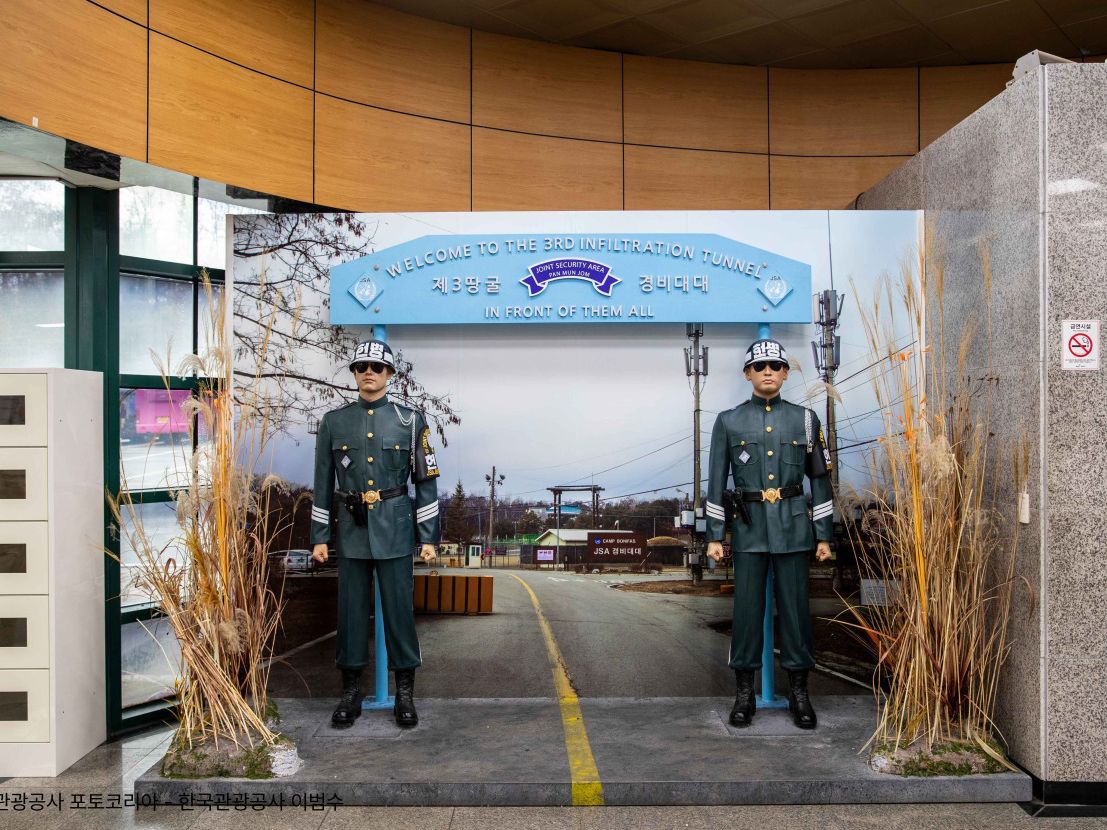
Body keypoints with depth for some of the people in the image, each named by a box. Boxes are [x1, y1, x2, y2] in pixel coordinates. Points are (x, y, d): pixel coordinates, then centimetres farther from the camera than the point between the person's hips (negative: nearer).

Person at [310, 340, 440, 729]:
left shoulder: (410, 420, 0)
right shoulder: (333, 421, 5)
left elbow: (427, 482, 1)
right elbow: (323, 484, 8)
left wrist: (428, 537, -2)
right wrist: (319, 537, 5)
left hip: (395, 530, -1)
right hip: (351, 529, 2)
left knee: (399, 608, 3)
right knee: (351, 610, 7)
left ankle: (405, 693, 16)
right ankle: (350, 693, 20)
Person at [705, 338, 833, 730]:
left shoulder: (805, 419, 5)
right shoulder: (728, 421, 3)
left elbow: (820, 479, 7)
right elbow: (716, 482, 3)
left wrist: (824, 535, 4)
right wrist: (714, 536, 0)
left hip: (792, 526, 1)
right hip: (748, 526, 0)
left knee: (795, 607, 5)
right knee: (747, 608, 3)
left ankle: (799, 692, 17)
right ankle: (744, 693, 15)